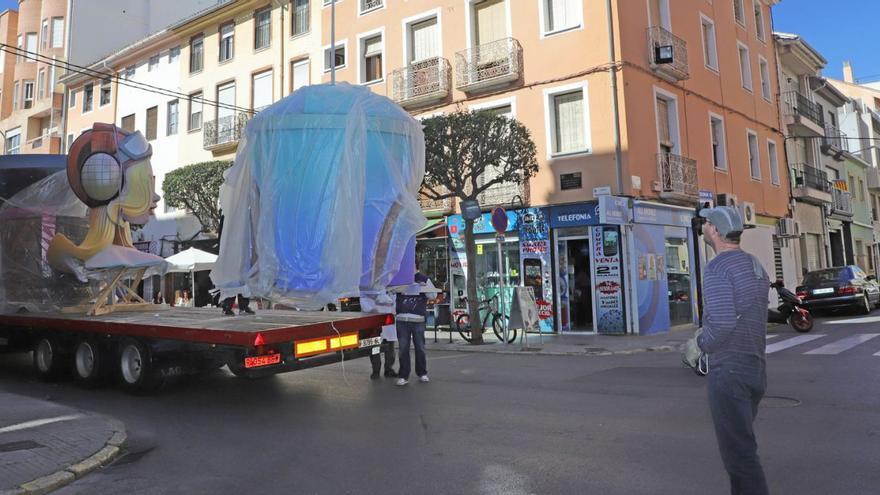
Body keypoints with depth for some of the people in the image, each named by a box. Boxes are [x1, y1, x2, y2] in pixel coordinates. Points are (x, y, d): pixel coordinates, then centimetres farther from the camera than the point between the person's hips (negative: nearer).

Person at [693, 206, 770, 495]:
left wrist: (702, 342, -7)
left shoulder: (717, 268, -17)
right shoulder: (755, 266, 12)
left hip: (729, 371, -9)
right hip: (755, 368, 9)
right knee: (741, 443, 22)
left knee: (738, 451, -1)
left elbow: (722, 323, -26)